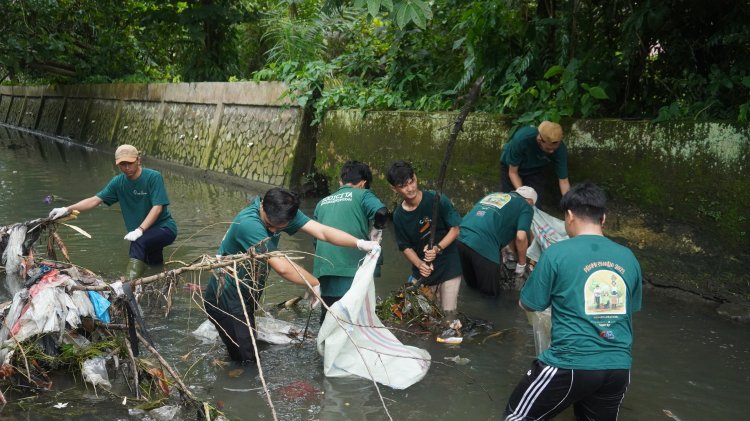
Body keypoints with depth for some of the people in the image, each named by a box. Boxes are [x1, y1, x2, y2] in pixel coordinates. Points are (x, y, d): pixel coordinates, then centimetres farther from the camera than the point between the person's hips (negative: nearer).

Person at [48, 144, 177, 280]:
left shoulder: (153, 177, -16)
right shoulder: (118, 182, 0)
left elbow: (157, 207, -22)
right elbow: (95, 200, -4)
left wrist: (140, 230, -32)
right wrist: (67, 209, -16)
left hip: (164, 227, -7)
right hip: (145, 233, 7)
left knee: (139, 242, -33)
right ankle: (155, 252, 42)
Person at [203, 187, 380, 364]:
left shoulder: (283, 213, -9)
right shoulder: (249, 223, -32)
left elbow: (322, 231, -16)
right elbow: (282, 267, -34)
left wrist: (360, 243, -28)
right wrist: (315, 284, -20)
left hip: (246, 297, 8)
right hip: (227, 299, -8)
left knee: (250, 353, 20)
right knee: (245, 359, -8)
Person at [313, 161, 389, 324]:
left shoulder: (323, 202, 21)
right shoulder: (361, 195, 6)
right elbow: (381, 212, -14)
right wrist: (377, 230, 4)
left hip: (324, 269, 5)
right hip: (353, 268, -5)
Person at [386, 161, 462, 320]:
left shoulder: (437, 200, -15)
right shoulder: (399, 215, -5)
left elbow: (455, 229, -10)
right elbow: (406, 247, 2)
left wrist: (437, 248, -24)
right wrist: (419, 264, -16)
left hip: (448, 268, -3)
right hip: (422, 272, 3)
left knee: (448, 315, -3)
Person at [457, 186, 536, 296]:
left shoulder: (494, 194, 31)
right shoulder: (526, 207, 13)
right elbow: (521, 237, -3)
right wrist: (521, 264, 12)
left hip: (461, 238, 6)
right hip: (483, 245, -6)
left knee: (472, 284, 27)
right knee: (491, 290, 16)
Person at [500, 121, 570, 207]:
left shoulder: (560, 148, -33)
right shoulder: (521, 138, -40)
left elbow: (563, 181, -25)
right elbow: (513, 172, -27)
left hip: (535, 170, 1)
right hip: (511, 166, -1)